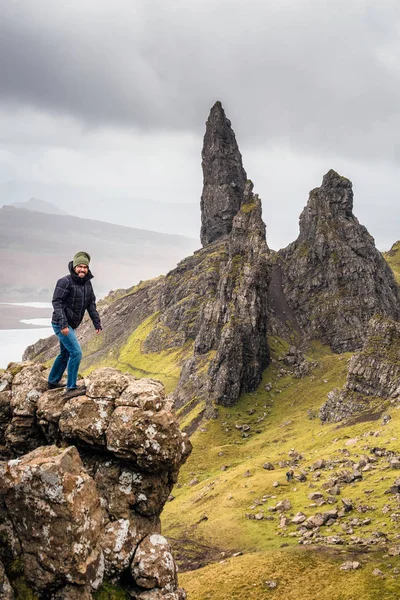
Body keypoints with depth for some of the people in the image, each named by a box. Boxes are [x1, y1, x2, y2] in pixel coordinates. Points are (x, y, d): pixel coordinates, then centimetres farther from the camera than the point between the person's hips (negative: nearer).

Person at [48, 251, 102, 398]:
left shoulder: (87, 283, 5)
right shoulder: (65, 282, -18)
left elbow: (91, 304, 9)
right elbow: (57, 302, -22)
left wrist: (97, 323, 2)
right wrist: (63, 323, -29)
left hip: (70, 325, 9)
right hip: (61, 324, -9)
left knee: (65, 353, 21)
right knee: (76, 352, -15)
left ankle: (52, 382, 38)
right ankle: (71, 388, -9)